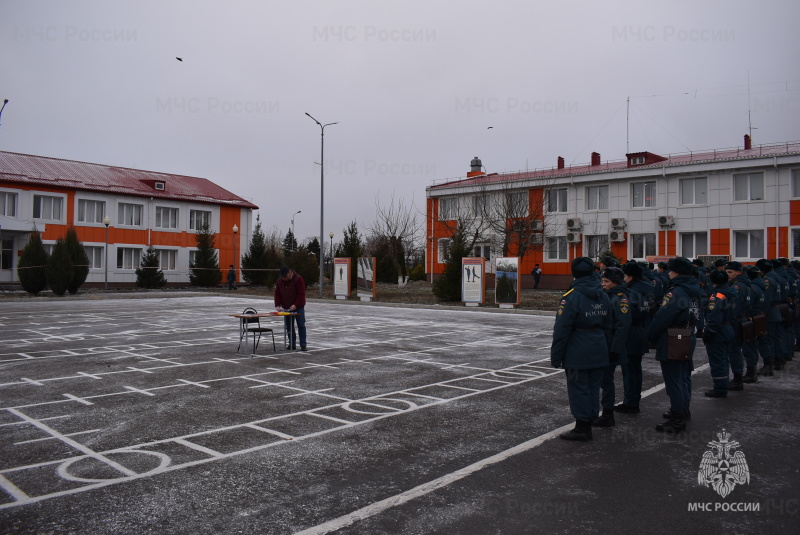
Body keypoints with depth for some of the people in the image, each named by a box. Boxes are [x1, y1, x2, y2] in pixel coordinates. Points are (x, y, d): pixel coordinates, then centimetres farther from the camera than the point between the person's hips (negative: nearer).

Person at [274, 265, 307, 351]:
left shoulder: (298, 279, -13)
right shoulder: (279, 281, 4)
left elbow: (301, 294, -16)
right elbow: (277, 294, 6)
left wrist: (295, 305, -23)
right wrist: (277, 305, -8)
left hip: (298, 307, -5)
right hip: (286, 308, 5)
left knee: (301, 325, -5)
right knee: (289, 326, 7)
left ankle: (303, 345, -4)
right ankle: (292, 344, 16)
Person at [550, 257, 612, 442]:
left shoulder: (572, 297, -15)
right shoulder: (603, 296, 8)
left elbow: (562, 330, -16)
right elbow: (607, 327, 15)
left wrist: (555, 356, -9)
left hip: (577, 355, -7)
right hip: (599, 353, 7)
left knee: (579, 389, 1)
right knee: (593, 388, 12)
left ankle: (581, 429, 7)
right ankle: (587, 426, 21)